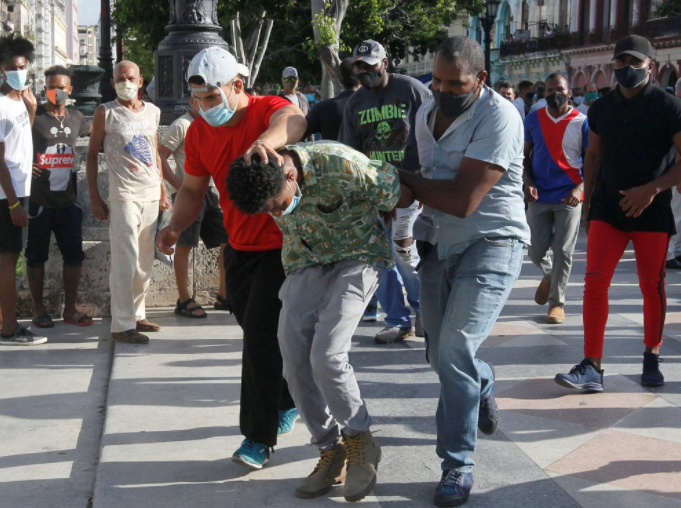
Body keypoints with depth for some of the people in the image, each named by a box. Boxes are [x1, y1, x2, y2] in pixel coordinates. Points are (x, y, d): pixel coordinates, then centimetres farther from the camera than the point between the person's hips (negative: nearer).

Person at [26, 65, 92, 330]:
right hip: (39, 201, -4)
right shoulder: (34, 116, -7)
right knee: (36, 257, 6)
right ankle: (38, 309, 18)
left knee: (74, 256, 6)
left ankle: (70, 309, 18)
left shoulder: (76, 117, 8)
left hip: (68, 200, 4)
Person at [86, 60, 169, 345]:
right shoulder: (106, 112, -1)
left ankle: (137, 314, 20)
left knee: (145, 260, 8)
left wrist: (163, 191, 17)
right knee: (125, 260, -8)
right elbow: (92, 154, 1)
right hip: (124, 194, -5)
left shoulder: (152, 112, 12)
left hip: (151, 193, 5)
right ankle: (122, 325, -4)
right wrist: (94, 197, -5)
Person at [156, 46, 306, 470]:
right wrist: (176, 226, -10)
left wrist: (268, 139, -66)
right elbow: (193, 188, 10)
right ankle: (288, 401, 40)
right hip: (240, 246, 7)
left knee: (261, 334, -12)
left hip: (282, 242, -7)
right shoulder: (199, 132, 1)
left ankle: (259, 438, -1)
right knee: (257, 334, 16)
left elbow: (293, 121, -43)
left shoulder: (268, 109, -18)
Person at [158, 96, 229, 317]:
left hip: (212, 192, 8)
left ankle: (223, 296, 16)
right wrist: (179, 186, -16)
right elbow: (160, 157, -11)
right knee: (184, 245, -4)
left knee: (229, 239, 6)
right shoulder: (181, 125, -5)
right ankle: (184, 301, 2)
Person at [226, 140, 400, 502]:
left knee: (326, 355, -20)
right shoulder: (264, 185, -14)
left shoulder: (339, 164, -31)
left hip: (355, 259, -5)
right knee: (295, 362, -4)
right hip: (305, 264, 6)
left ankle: (359, 442, 3)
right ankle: (331, 450, 13)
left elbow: (390, 188, -12)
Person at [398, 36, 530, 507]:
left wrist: (404, 179, -13)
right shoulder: (426, 113, 5)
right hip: (440, 246, 7)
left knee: (455, 349, -19)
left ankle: (458, 463, -3)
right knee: (441, 354, 13)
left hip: (491, 245, -7)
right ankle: (484, 384, 48)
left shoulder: (499, 118, -20)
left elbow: (463, 200, -26)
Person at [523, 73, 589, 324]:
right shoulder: (533, 120, 4)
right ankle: (548, 276, 38)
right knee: (536, 250, 5)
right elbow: (525, 156, 11)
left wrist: (580, 189, -16)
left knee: (562, 251, -2)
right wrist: (528, 183, -6)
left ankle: (557, 302, 11)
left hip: (568, 197, -2)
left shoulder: (581, 122, -3)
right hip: (539, 197, 2)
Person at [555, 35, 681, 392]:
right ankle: (591, 368, -7)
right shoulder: (601, 108, 7)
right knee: (595, 281, -8)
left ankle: (651, 358, 25)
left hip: (652, 212, -3)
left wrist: (652, 188, -20)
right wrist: (588, 202, 13)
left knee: (652, 286, 5)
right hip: (607, 208, 3)